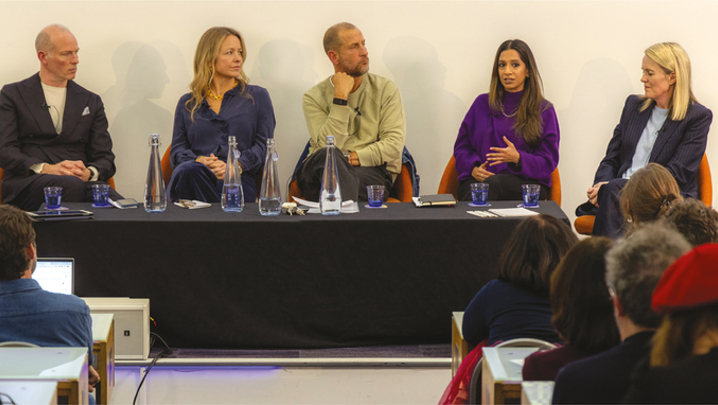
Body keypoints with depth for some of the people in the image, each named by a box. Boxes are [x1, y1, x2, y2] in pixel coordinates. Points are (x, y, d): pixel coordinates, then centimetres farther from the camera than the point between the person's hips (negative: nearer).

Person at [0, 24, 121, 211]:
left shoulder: (91, 102, 22)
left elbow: (105, 158, 16)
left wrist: (89, 173, -10)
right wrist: (47, 169, -16)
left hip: (82, 182, 3)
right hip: (27, 186, -3)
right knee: (72, 185, -40)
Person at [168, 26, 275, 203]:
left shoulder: (258, 97, 21)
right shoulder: (187, 103, 24)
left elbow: (264, 145, 9)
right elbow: (177, 150, 15)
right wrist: (198, 161, -10)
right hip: (192, 180, 3)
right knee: (189, 170, -39)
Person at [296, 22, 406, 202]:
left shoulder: (385, 89, 12)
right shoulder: (314, 97, 8)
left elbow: (394, 144, 0)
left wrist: (351, 158, -12)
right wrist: (340, 98, -10)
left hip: (373, 170, -1)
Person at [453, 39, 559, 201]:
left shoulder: (544, 110, 11)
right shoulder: (482, 104, 20)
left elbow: (548, 162, 5)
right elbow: (462, 146, 20)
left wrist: (518, 158, -15)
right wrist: (473, 168, -3)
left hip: (526, 183, -1)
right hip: (479, 179, 1)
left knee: (492, 183, -39)